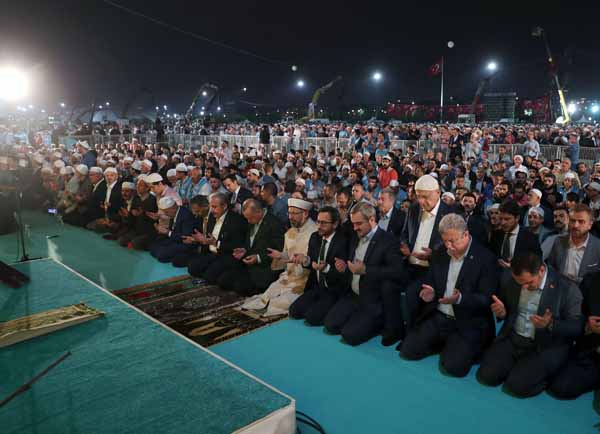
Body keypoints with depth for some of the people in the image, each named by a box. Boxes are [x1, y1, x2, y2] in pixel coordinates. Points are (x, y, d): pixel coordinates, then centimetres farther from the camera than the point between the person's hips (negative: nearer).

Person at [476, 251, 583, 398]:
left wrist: (550, 325, -30)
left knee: (518, 385, -21)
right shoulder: (511, 281, -1)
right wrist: (501, 312, -11)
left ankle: (544, 373, 10)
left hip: (546, 346, -4)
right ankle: (520, 366, 16)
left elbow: (577, 327, -10)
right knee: (486, 375, -11)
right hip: (512, 339, 5)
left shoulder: (567, 289, -14)